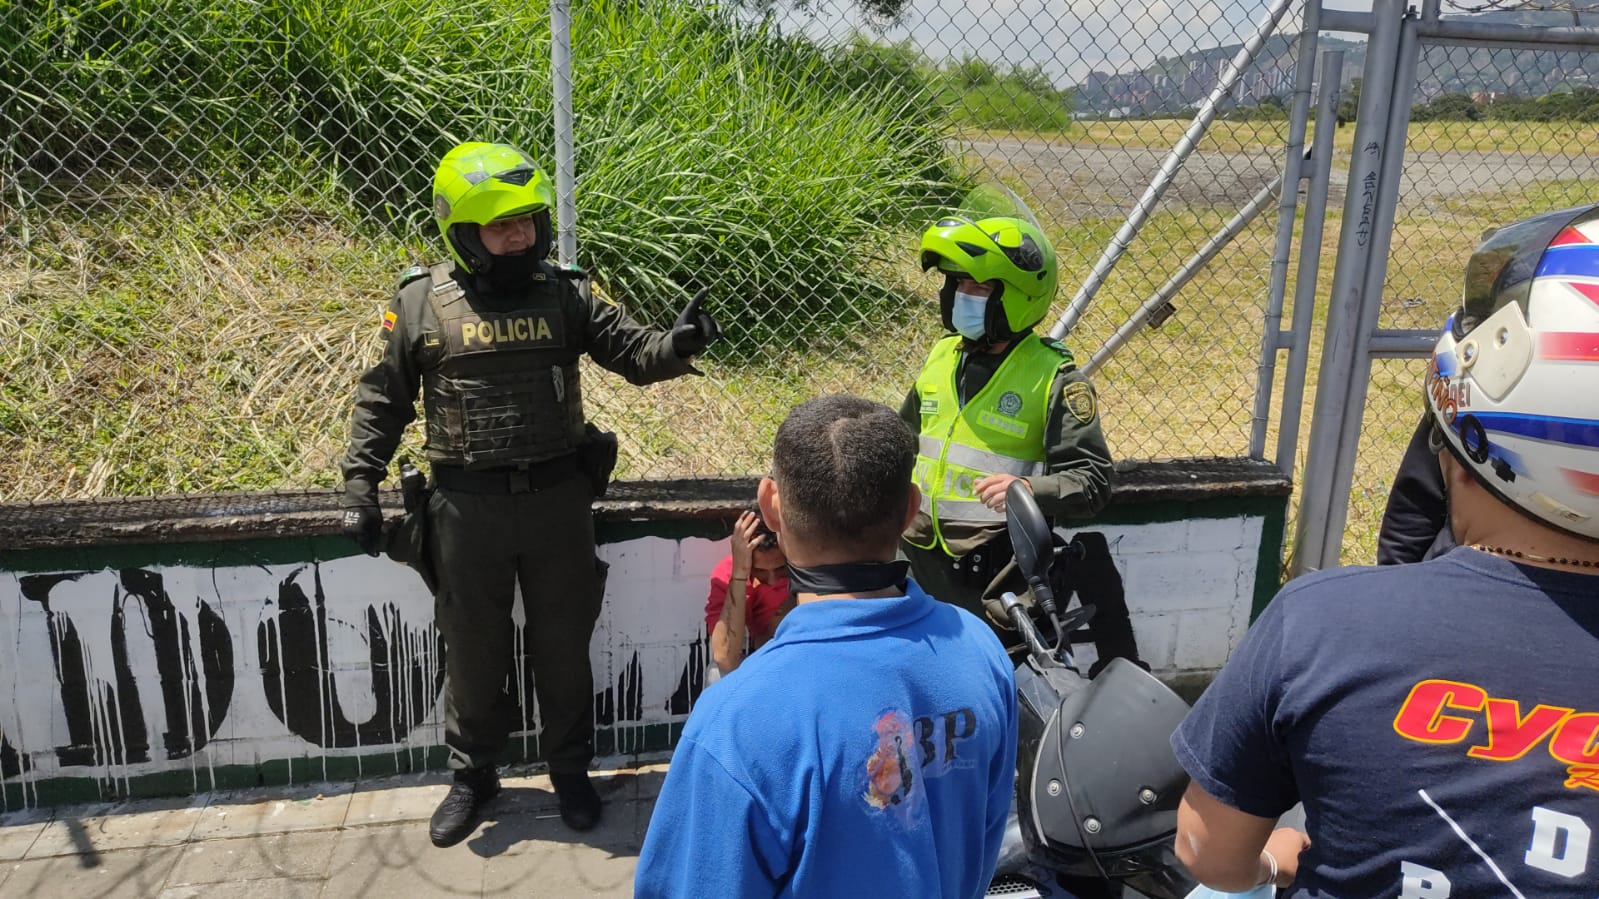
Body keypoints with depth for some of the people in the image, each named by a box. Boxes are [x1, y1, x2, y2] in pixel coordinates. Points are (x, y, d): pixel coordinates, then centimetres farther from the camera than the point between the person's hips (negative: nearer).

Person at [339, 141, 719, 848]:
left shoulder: (558, 294, -1)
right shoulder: (421, 303, -3)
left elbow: (630, 350, -2)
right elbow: (383, 400, 4)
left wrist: (676, 346, -24)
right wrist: (360, 484, 0)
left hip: (558, 498, 1)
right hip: (468, 506, -1)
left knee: (563, 647, 13)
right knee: (473, 652, 14)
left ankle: (570, 770, 34)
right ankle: (473, 775, 36)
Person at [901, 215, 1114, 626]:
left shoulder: (1055, 380, -12)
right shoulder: (943, 355, 8)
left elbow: (1093, 481, -17)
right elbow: (905, 438, 23)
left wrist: (1030, 490, -34)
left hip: (994, 576, -6)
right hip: (922, 560, 7)